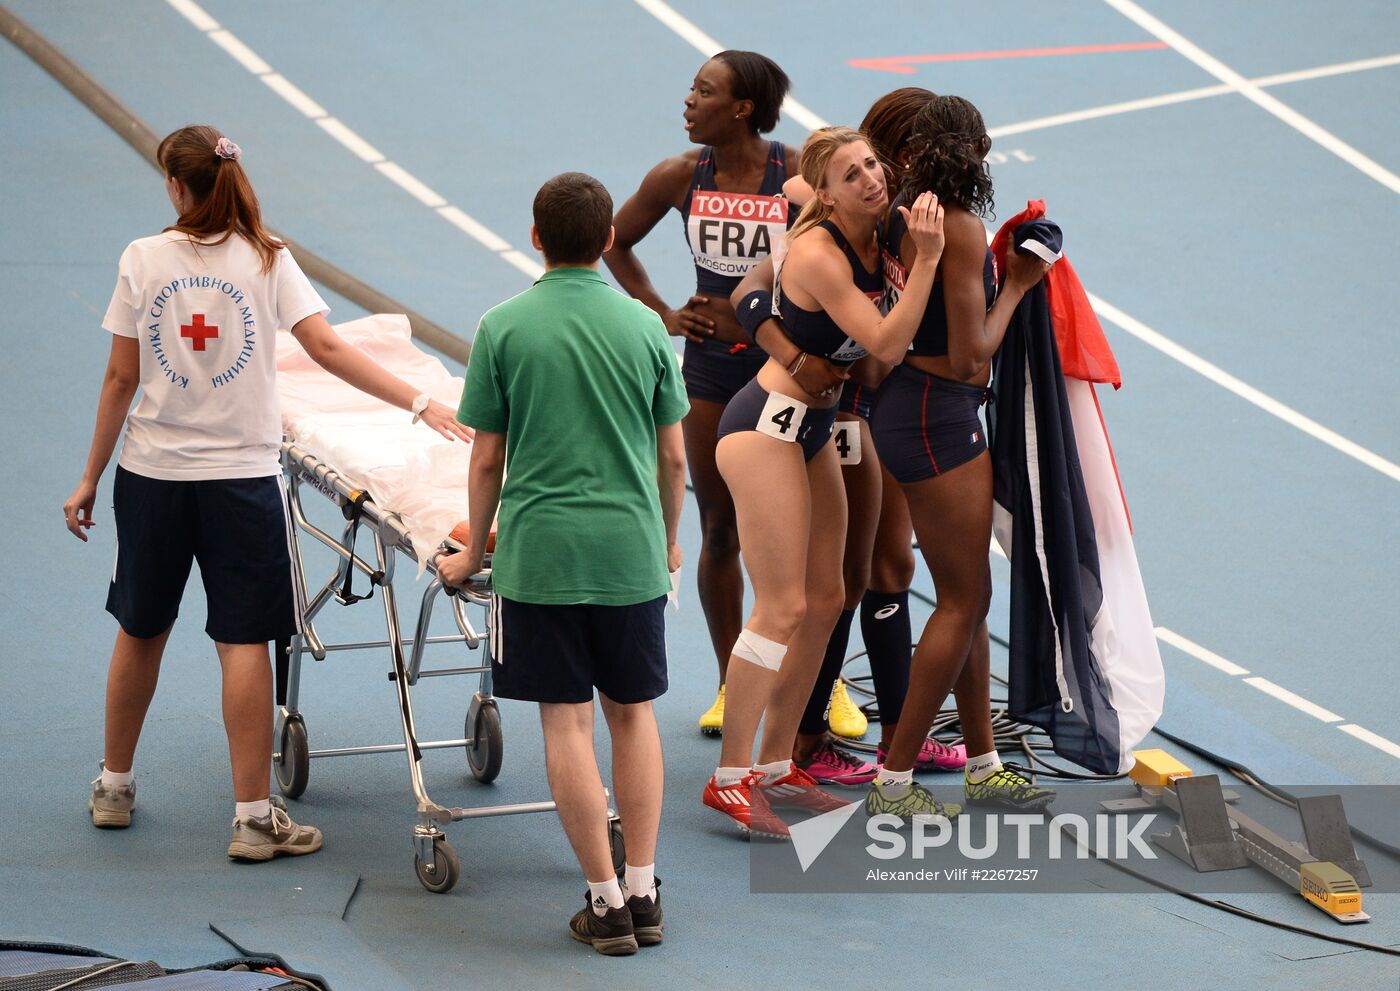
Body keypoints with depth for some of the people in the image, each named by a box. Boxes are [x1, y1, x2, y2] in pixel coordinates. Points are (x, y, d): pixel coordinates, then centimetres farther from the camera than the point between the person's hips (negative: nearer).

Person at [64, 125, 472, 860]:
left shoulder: (143, 260, -3)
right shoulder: (266, 261, -4)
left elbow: (120, 379, -2)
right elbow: (326, 348, -14)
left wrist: (91, 477, 6)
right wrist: (418, 402, -12)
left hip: (152, 473, 1)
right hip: (240, 475, -1)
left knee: (140, 631, 16)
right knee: (243, 642, 0)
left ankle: (114, 788, 31)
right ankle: (254, 818, 1)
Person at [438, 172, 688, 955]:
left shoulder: (504, 328, -5)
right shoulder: (644, 326, 0)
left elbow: (488, 461, -1)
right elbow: (673, 457, 7)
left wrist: (475, 553, 14)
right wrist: (668, 541, 24)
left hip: (540, 549, -2)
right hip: (631, 551, 2)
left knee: (567, 721, 2)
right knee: (633, 713, 13)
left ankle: (607, 903, 3)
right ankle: (643, 891, 13)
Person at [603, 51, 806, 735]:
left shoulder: (799, 175, -13)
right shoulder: (679, 178, -4)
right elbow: (615, 244, 12)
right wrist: (662, 315, 5)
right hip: (712, 367, 3)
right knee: (720, 532, 9)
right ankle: (730, 685, 21)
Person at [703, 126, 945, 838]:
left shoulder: (877, 237, 2)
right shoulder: (818, 254, -23)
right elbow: (886, 344, -26)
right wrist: (927, 258, -30)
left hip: (813, 431, 9)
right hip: (766, 426, -9)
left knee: (824, 602, 9)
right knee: (783, 607, -12)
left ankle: (776, 766, 18)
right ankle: (729, 778, -6)